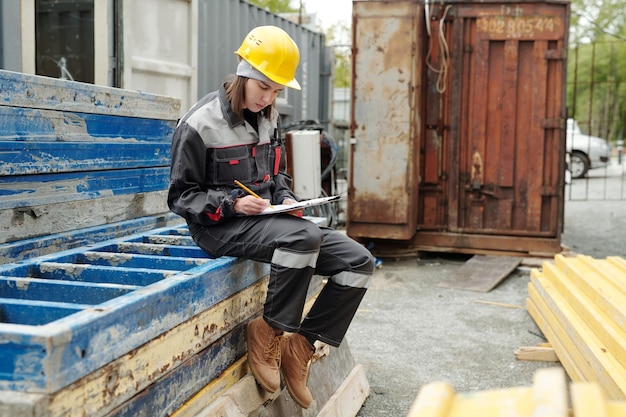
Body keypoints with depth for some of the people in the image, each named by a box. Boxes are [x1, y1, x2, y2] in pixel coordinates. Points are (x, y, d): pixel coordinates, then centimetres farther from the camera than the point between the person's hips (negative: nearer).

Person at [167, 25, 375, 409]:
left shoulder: (269, 118, 9)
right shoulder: (200, 124, -10)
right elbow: (181, 197, -6)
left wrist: (286, 198, 0)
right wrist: (233, 204, -21)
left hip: (267, 220, 7)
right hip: (219, 227, -7)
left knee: (358, 262, -7)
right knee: (304, 236, -36)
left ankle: (300, 345, 1)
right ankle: (269, 333, -16)